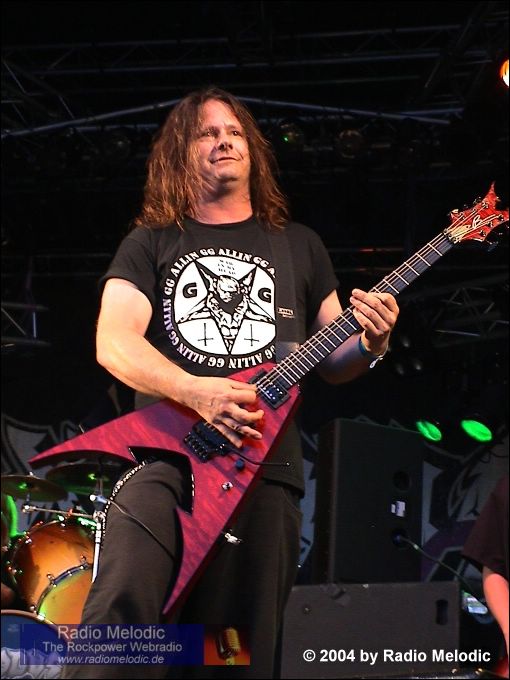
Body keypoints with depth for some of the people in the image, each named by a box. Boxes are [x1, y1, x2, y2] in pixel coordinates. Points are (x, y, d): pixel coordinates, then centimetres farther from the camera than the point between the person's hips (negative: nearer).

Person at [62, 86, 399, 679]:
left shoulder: (299, 246, 21)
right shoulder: (151, 244, 14)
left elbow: (332, 362, 22)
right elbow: (113, 341, -1)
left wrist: (370, 343, -3)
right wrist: (198, 393, -17)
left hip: (265, 465, 2)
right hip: (164, 453, -2)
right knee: (122, 604, -27)